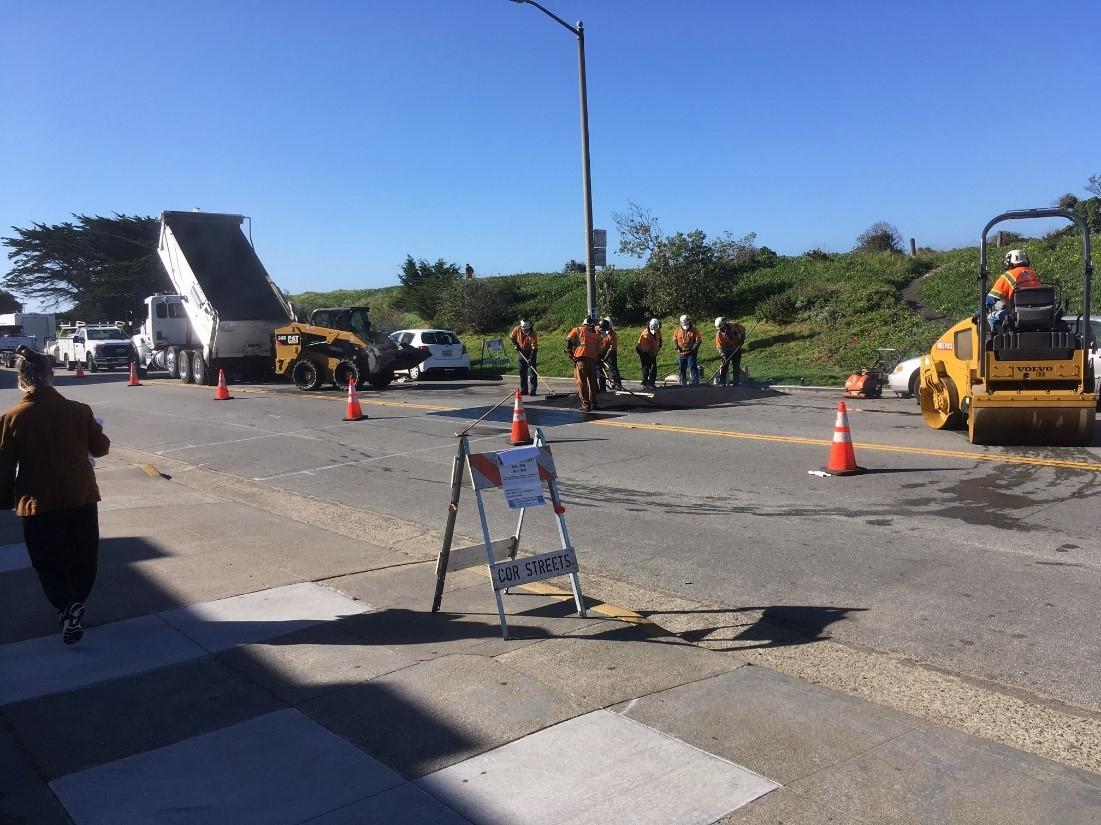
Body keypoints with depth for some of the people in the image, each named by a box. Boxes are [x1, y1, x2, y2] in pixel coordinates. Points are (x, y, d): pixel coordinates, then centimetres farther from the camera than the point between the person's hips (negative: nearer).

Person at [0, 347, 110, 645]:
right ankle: (75, 606, 6)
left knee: (49, 564, 13)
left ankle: (66, 612, 4)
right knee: (85, 557, 18)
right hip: (81, 497, 1)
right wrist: (97, 431, 26)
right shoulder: (79, 410, -6)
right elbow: (100, 448, 6)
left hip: (38, 504, -1)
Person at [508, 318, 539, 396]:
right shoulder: (517, 330, -16)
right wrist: (515, 345, -9)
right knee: (522, 372, 4)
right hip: (521, 352, 4)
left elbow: (534, 348, -29)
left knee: (532, 370, -9)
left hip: (531, 352, -4)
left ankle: (533, 389, -5)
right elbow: (511, 337, 6)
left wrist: (531, 360, -36)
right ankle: (524, 390, 10)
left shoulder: (533, 334, -27)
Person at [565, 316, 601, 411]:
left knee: (582, 382, -3)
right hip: (593, 359, 3)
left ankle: (585, 403, -8)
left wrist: (570, 352, 9)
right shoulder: (596, 335, 22)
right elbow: (599, 350, 18)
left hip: (581, 358, -3)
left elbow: (569, 340, 2)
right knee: (592, 382, 15)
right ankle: (593, 403, 21)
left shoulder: (578, 330, 14)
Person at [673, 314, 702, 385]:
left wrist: (694, 348, -18)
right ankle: (683, 384, 22)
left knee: (693, 368, -11)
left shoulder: (694, 330, -3)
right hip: (681, 353, 4)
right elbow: (674, 339, 17)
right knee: (681, 369, 11)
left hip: (691, 353, -4)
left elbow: (699, 340, -4)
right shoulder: (678, 330, 7)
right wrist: (676, 346, -1)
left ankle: (695, 383, -9)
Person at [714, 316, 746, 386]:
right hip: (726, 350, -1)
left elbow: (742, 329, 4)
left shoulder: (734, 325, -18)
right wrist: (724, 356, -27)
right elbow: (719, 347, -18)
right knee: (724, 366, -9)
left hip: (737, 349, 1)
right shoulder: (719, 334, -20)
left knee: (736, 366, 3)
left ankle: (736, 383, 8)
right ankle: (722, 383, -5)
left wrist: (742, 337, -9)